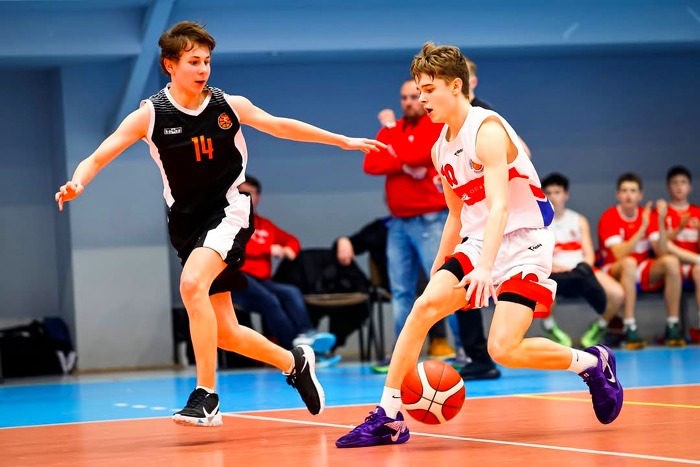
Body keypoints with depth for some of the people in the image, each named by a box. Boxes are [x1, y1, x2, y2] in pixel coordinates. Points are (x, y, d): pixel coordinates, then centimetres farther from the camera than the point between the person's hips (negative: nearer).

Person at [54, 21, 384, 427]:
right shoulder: (150, 115, -7)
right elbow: (98, 157, -11)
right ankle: (295, 363, 35)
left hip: (228, 211, -2)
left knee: (192, 284, -31)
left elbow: (281, 126, 10)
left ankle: (206, 395, -26)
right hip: (187, 222, 3)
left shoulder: (230, 106, -4)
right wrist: (76, 184, -34)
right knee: (225, 334, 7)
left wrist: (343, 141, 11)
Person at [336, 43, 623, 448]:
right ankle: (389, 418, -12)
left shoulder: (487, 130, -16)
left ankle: (593, 363, 7)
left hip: (523, 243, -7)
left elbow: (499, 206, -27)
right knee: (425, 304, -15)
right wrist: (438, 271, 21)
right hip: (478, 243, 7)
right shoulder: (441, 149, 11)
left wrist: (485, 267, -39)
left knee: (504, 349, -19)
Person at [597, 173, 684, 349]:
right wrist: (642, 228, -32)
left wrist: (661, 221, -22)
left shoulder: (647, 215, 1)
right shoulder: (609, 217, -11)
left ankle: (672, 326, -21)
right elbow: (620, 255, -24)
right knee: (629, 262, -37)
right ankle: (630, 328, -40)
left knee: (671, 262, -22)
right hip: (614, 272, -4)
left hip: (643, 275, 4)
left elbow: (662, 253, -9)